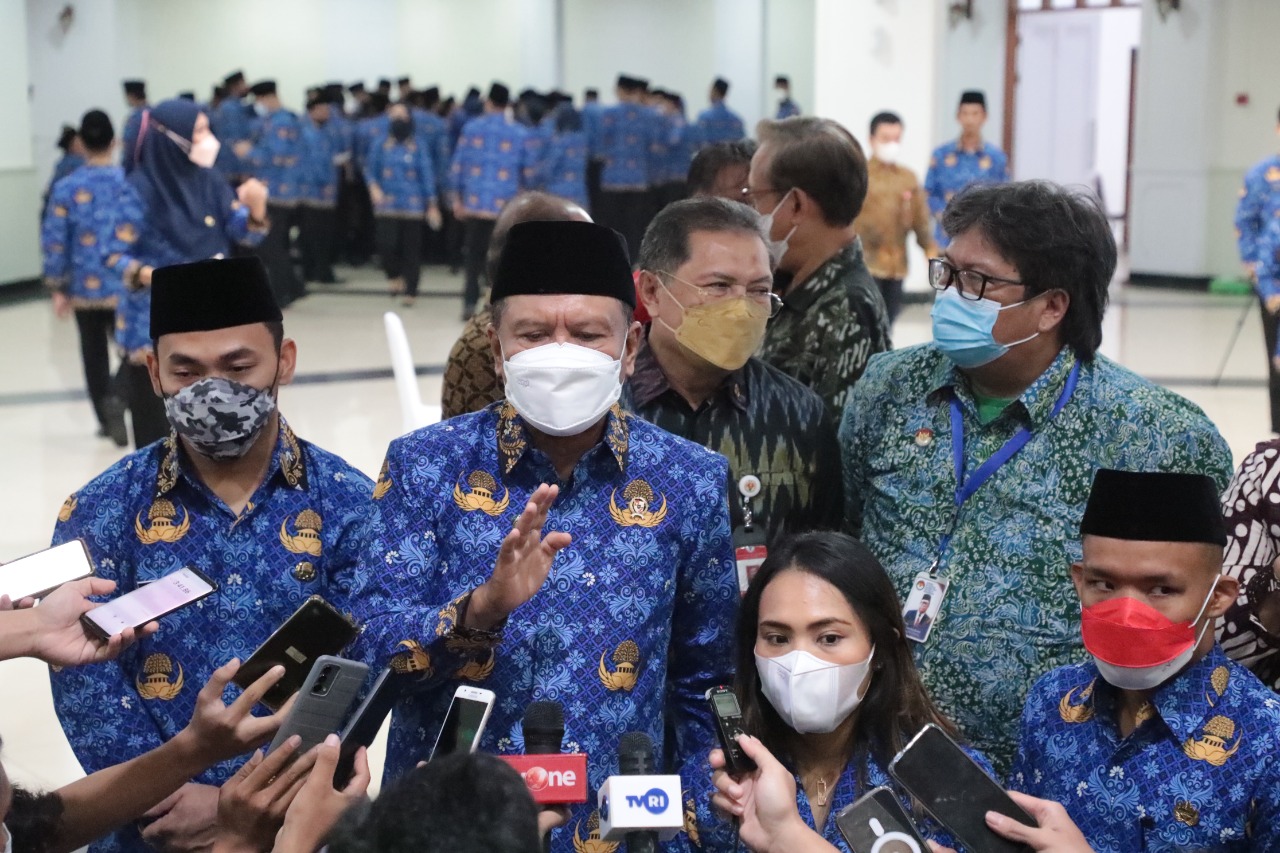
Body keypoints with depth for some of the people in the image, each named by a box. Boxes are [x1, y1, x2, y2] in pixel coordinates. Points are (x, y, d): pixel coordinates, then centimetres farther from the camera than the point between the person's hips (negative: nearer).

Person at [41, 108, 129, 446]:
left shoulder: (66, 188, -6)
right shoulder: (130, 184, -8)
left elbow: (54, 242, -3)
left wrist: (58, 288, 6)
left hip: (85, 288, 1)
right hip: (127, 288, -1)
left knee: (95, 354, 15)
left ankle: (107, 419, 17)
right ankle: (117, 401, -13)